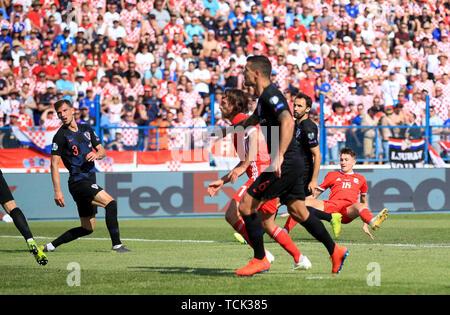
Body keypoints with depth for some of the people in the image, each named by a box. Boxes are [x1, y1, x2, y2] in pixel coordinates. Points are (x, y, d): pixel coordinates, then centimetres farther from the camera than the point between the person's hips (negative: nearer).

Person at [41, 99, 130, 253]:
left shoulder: (86, 129, 13)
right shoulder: (60, 136, -7)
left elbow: (102, 150, 18)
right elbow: (54, 165, -9)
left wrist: (96, 154, -8)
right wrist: (57, 191, -16)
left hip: (90, 180, 8)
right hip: (78, 181, -8)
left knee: (87, 228, 10)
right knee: (110, 203, -24)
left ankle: (50, 246, 19)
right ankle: (117, 245, -24)